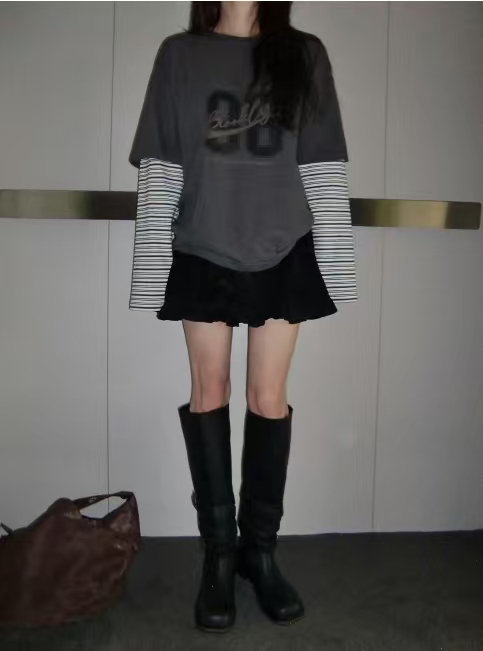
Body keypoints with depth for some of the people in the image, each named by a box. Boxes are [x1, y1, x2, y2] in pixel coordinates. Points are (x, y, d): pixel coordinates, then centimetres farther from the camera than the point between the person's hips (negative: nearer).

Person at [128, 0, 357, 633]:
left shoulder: (304, 54, 6)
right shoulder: (180, 54, 5)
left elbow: (324, 169, 3)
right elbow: (159, 168, 1)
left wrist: (335, 262, -3)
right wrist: (153, 267, -5)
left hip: (283, 255, 0)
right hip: (203, 254, 0)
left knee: (269, 398, 3)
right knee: (209, 392, 4)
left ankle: (260, 549, 17)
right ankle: (219, 551, 17)